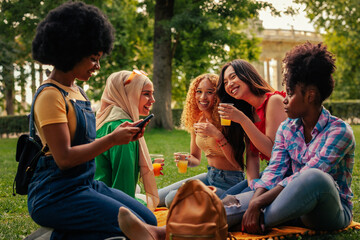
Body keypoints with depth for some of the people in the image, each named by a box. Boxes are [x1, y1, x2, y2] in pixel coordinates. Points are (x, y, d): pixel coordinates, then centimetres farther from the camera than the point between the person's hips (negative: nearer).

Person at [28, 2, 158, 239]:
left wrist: (120, 133, 1)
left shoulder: (78, 91, 14)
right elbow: (64, 158, -20)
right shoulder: (51, 95, -14)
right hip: (56, 194, -9)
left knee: (150, 220, 0)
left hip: (86, 184, 9)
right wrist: (112, 139, -16)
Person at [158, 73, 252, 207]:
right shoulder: (197, 120, 3)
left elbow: (238, 162, -21)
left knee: (173, 198, -23)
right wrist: (187, 160, -10)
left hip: (229, 182, -7)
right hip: (210, 176, 8)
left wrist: (217, 134, -30)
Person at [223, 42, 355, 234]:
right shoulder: (286, 129, 8)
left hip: (333, 211, -5)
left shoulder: (339, 131, -13)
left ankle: (255, 225, -32)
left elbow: (307, 178, -23)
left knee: (314, 177, -38)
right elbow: (274, 171, -5)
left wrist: (259, 202, -29)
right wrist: (254, 204, -25)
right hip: (295, 211, 6)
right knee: (233, 203, -17)